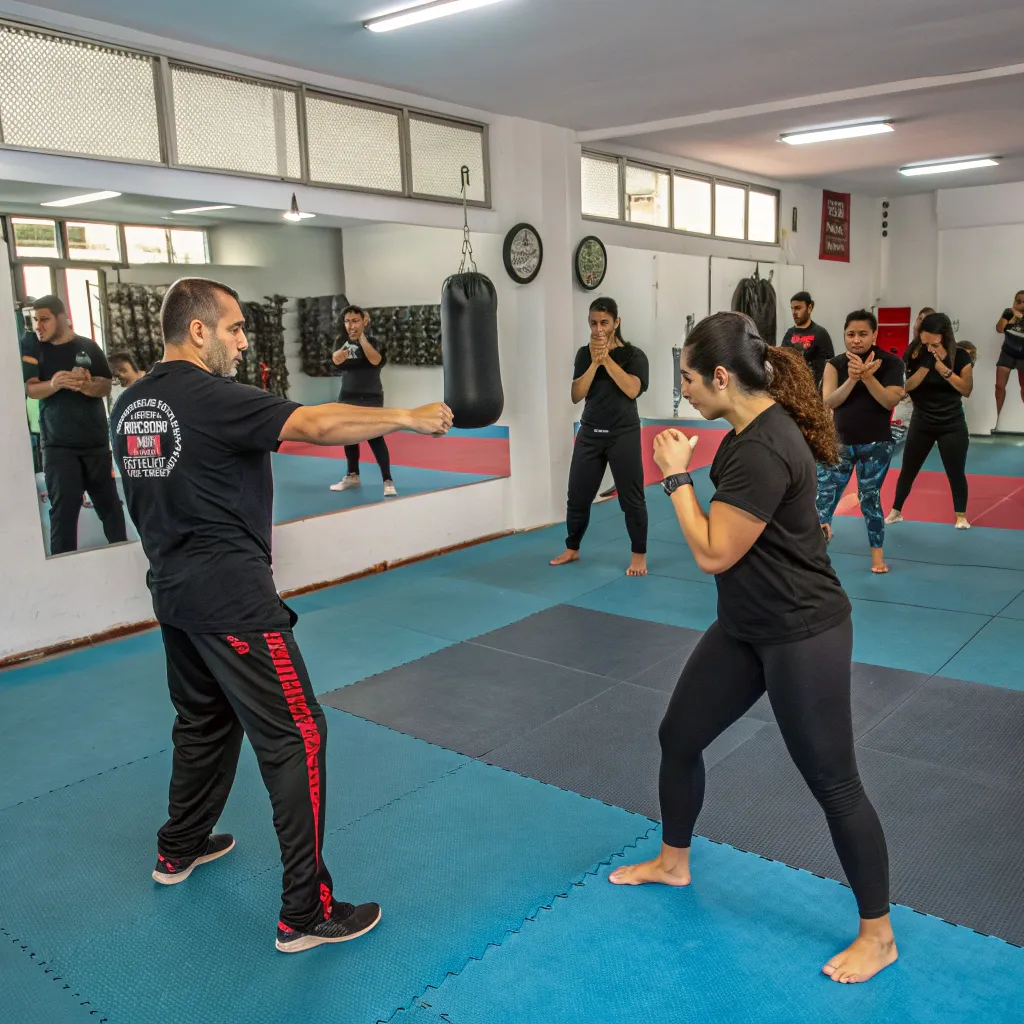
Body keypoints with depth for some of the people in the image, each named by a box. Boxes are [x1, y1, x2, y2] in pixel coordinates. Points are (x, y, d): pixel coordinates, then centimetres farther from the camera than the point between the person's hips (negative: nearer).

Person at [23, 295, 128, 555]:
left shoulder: (89, 347, 6)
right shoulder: (34, 351, 5)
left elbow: (106, 387, 2)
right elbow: (30, 389, -8)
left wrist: (88, 385, -21)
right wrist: (53, 384, -30)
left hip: (95, 440, 1)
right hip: (58, 445, -1)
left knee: (109, 502, 9)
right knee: (63, 507, -5)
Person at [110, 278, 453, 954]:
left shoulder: (131, 405, 9)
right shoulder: (210, 397, -18)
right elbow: (316, 424, -26)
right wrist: (410, 418, -19)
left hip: (173, 589, 10)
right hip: (231, 595, -9)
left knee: (204, 719, 26)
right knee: (296, 738, -4)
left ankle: (181, 849, 44)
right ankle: (306, 913, 0)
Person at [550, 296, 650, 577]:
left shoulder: (633, 355, -3)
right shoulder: (584, 354, 6)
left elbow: (632, 390, -20)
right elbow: (576, 395, -4)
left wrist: (607, 358, -19)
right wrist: (594, 362, -14)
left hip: (623, 434, -3)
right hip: (590, 433, 3)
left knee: (631, 497, -1)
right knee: (577, 495, 7)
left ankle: (639, 554, 13)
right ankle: (572, 549, 25)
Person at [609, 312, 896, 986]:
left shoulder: (764, 450, -27)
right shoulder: (756, 425, 4)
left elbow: (714, 553, -22)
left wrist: (676, 476, -16)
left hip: (803, 634, -10)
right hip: (748, 627, 10)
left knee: (833, 781, 4)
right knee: (678, 736, 16)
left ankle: (879, 936, 25)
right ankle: (673, 862, 40)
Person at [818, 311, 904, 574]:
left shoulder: (890, 363, -6)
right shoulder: (835, 364, -4)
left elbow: (890, 401, -18)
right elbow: (828, 402, -16)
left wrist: (867, 376, -30)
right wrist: (852, 379, -30)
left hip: (876, 444, -1)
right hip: (840, 442, 1)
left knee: (870, 498, 5)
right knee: (824, 493, -4)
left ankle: (877, 553, 22)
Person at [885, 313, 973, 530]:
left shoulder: (960, 356, -10)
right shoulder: (914, 355, -10)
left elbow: (967, 389, -18)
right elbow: (904, 386, -19)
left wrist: (943, 367, -27)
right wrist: (926, 365, -29)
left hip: (952, 425, -1)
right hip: (921, 424, 1)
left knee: (956, 473, 6)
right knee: (908, 470, 11)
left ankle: (961, 516, 22)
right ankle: (896, 512, 25)